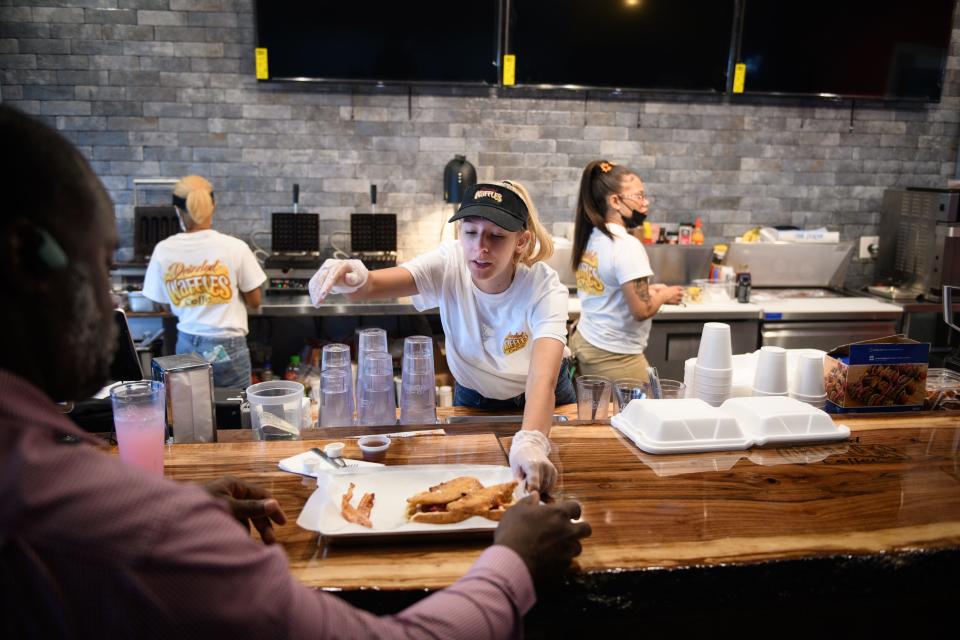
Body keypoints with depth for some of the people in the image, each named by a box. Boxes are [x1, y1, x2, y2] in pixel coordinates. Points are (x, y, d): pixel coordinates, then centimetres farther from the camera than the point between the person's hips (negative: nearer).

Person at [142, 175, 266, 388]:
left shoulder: (163, 250, -4)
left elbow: (161, 301, 5)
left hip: (187, 345, 3)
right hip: (227, 347, -3)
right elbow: (254, 302, -3)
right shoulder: (235, 247, -12)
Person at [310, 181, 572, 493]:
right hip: (473, 401, 2)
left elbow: (543, 377, -47)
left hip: (540, 404, -1)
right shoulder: (449, 263, -24)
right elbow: (373, 285, -37)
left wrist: (531, 442, -66)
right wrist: (355, 278, -62)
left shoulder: (544, 287, -31)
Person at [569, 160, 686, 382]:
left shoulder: (591, 238, 6)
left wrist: (646, 290, 12)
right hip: (615, 357, -8)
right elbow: (641, 311, -22)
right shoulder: (627, 246, -20)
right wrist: (664, 296, -3)